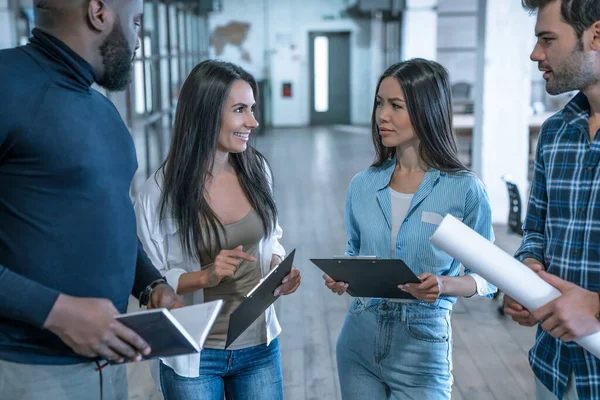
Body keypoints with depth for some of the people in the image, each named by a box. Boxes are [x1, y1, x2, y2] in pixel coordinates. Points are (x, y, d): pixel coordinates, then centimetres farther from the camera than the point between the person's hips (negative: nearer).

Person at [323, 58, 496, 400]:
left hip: (423, 348, -4)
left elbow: (487, 277, -5)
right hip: (359, 340, 4)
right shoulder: (363, 186, 0)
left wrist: (445, 285, -23)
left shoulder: (464, 189, -11)